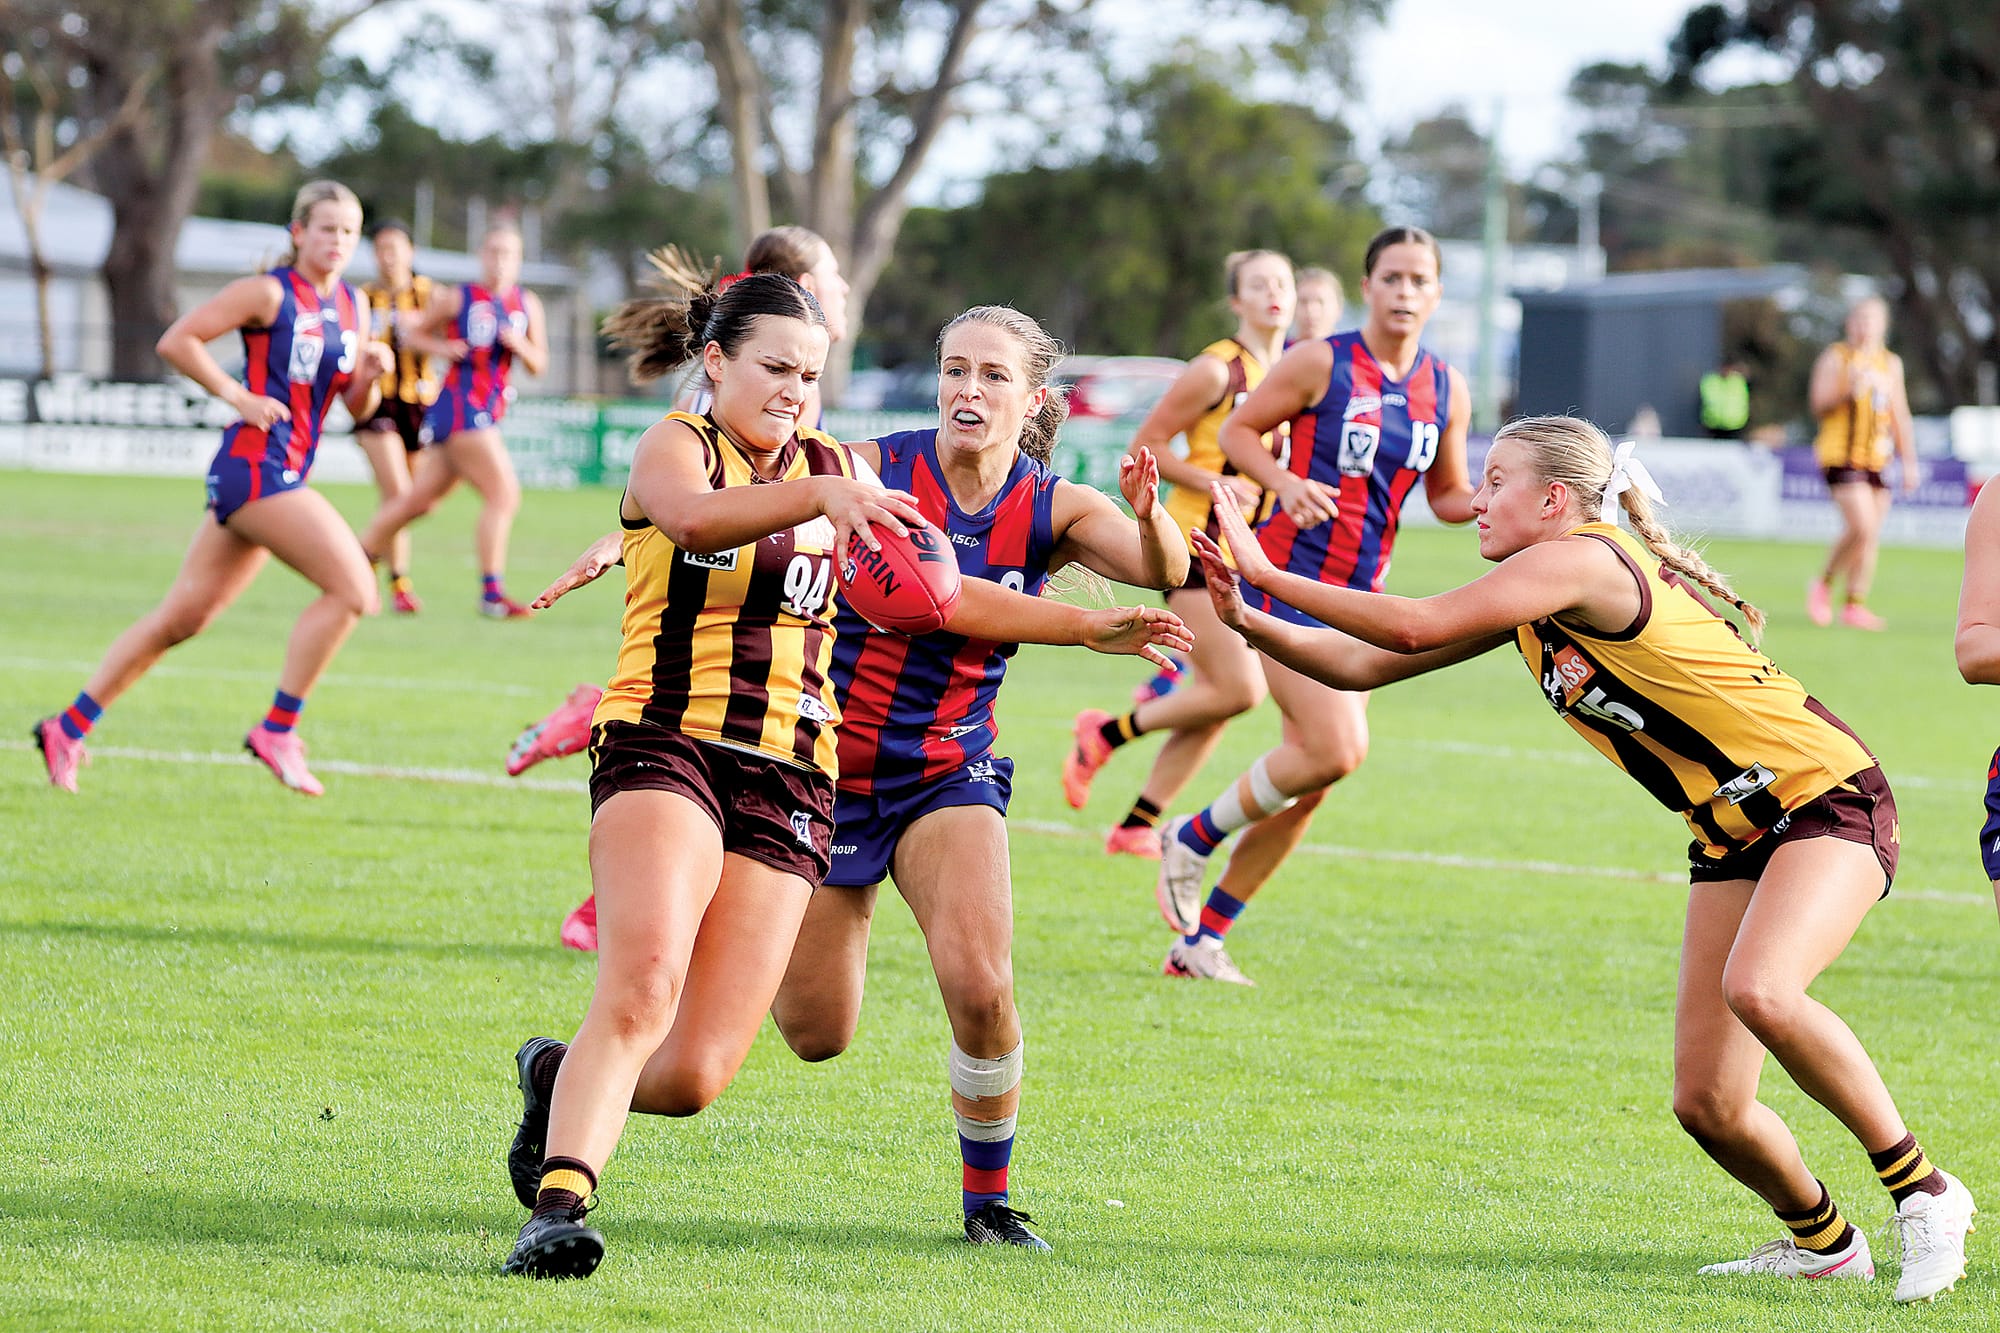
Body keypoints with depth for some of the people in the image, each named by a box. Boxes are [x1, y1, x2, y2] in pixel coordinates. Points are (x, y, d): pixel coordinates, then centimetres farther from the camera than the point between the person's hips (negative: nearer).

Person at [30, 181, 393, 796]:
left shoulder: (353, 306, 14)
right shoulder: (268, 292, -8)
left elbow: (358, 408, 19)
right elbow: (175, 341, -8)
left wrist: (371, 374, -2)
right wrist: (238, 396, -14)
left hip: (288, 477, 8)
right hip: (254, 464, -8)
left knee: (183, 617, 11)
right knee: (353, 588, -18)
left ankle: (69, 727, 18)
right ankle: (277, 730, -10)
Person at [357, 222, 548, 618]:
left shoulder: (527, 304, 11)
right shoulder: (457, 298, -2)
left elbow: (539, 365, 12)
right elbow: (415, 335, 8)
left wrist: (520, 347, -9)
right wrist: (443, 348, -12)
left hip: (487, 414, 7)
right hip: (459, 406, -7)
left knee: (419, 500, 15)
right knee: (504, 493, -15)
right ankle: (492, 594, -14)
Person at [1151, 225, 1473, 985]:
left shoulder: (1446, 390, 8)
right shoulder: (1321, 363, -7)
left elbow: (1448, 494, 18)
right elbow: (1237, 430, 0)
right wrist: (1285, 483, -18)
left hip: (1361, 596, 6)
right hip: (1287, 579, -6)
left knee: (1308, 786, 4)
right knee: (1336, 749, -21)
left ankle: (1200, 941, 15)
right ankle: (1193, 839, 2)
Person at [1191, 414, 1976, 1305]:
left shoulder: (1581, 559, -18)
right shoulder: (1527, 602, 9)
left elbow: (1413, 627, -25)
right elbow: (1361, 665, 9)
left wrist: (1265, 573, -18)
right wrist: (1249, 622, -5)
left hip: (1828, 797, -9)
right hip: (1732, 833, 9)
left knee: (1758, 991, -35)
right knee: (1706, 1103, 0)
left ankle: (1925, 1194, -22)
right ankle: (1822, 1241, 25)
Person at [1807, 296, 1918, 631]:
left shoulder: (1891, 363, 17)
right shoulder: (1835, 358, 0)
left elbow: (1899, 416, 20)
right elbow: (1819, 404, -7)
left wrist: (1909, 462, 15)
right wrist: (1848, 390, -24)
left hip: (1877, 460, 6)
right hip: (1841, 454, -6)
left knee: (1871, 535, 2)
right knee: (1862, 527, -19)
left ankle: (1855, 606, 9)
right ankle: (1824, 584, 1)